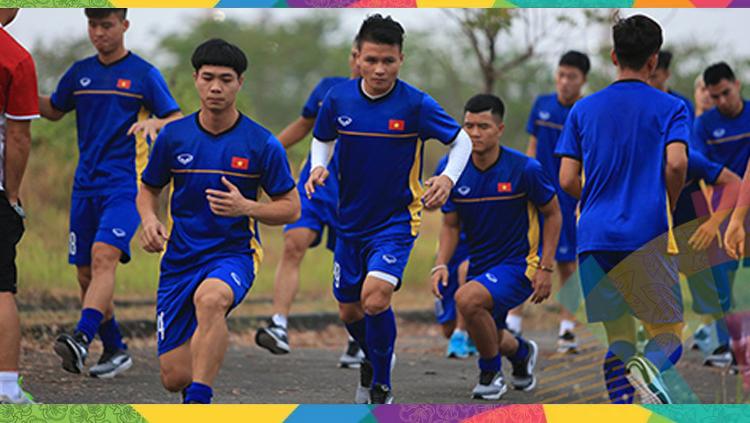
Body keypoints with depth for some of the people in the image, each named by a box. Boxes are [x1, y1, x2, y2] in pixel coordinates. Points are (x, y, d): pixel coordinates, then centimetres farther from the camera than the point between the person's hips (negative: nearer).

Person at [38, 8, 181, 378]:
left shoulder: (144, 74, 0)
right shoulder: (80, 72, 13)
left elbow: (178, 122, 0)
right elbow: (53, 110, 26)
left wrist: (155, 123, -23)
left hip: (124, 184, -6)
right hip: (85, 186, 6)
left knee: (103, 257, -25)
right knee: (85, 274, 5)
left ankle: (82, 339, -40)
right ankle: (115, 351, 19)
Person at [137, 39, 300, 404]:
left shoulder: (262, 144, -5)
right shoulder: (173, 136, 2)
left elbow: (291, 208, 1)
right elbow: (149, 189, 16)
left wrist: (246, 207, -17)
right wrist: (149, 220, -7)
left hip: (234, 253, -3)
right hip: (180, 258, 3)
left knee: (209, 298, -41)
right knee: (173, 378, -3)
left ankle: (198, 401, -39)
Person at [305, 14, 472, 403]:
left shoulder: (416, 104, -15)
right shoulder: (338, 99, -6)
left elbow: (462, 140, -3)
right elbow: (323, 139, 14)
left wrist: (449, 178, -21)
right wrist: (319, 167, -7)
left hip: (397, 219, -4)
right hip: (351, 221, 4)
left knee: (375, 298, -25)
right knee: (349, 312, 14)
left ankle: (381, 387, -5)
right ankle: (372, 360, 48)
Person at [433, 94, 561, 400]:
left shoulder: (524, 169, -16)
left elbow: (553, 214, -4)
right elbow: (451, 225, 5)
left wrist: (546, 268, -10)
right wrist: (441, 265, -12)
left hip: (519, 264, -6)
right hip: (481, 265, 6)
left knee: (467, 298, -30)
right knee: (489, 338, 17)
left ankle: (491, 375, -8)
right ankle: (522, 352, 55)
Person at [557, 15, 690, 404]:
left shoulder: (583, 109, 11)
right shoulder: (670, 107, 3)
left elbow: (567, 181, 5)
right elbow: (676, 163, -14)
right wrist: (668, 209, 3)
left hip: (595, 239, 3)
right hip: (648, 239, -3)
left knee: (618, 340, 8)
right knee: (668, 336, 6)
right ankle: (647, 367, -27)